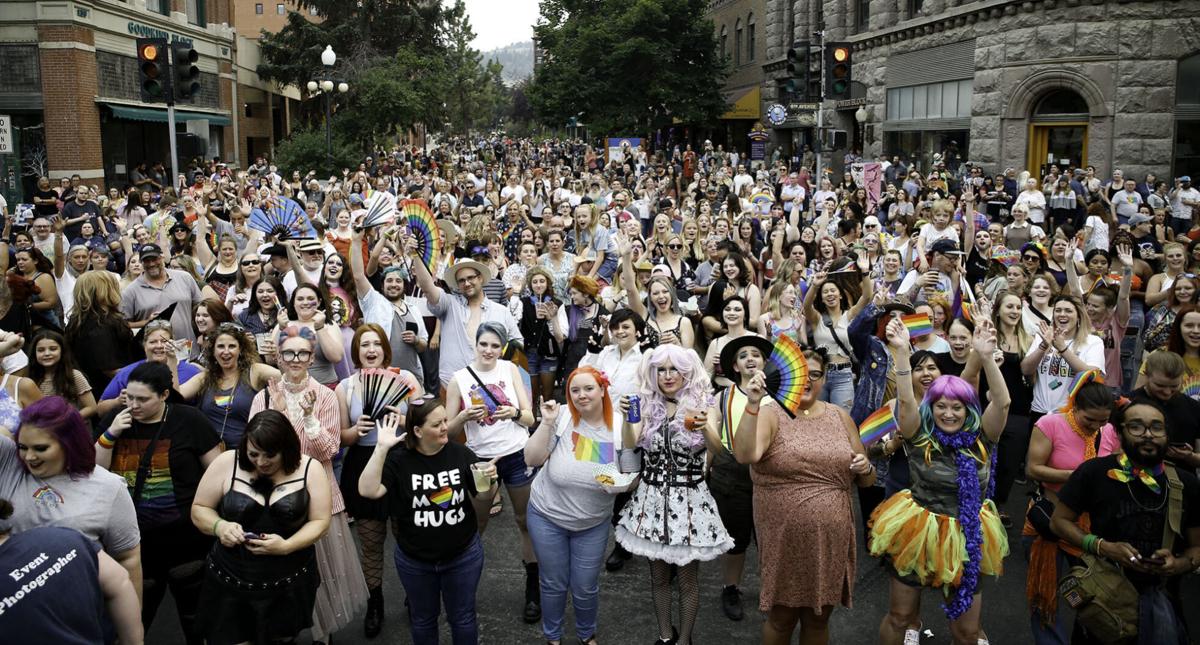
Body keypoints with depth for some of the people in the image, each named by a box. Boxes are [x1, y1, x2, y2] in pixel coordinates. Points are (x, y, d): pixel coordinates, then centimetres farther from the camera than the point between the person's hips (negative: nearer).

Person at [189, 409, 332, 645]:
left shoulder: (310, 469, -7)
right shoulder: (227, 463, -6)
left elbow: (319, 521, -5)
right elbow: (199, 509, 2)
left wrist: (287, 546, -21)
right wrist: (219, 526, -18)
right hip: (229, 583, 0)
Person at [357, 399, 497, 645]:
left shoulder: (461, 453, -11)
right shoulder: (399, 460, -15)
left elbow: (484, 502, -2)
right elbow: (367, 491, -29)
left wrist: (490, 482, -24)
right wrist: (382, 447, -31)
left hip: (463, 556, 0)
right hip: (414, 561, 0)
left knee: (463, 617, 17)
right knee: (423, 619, 21)